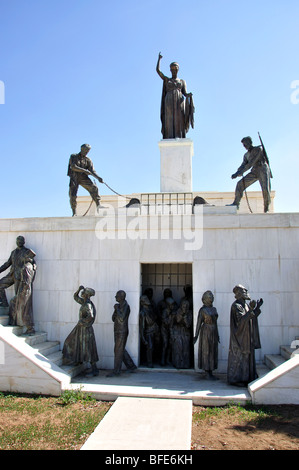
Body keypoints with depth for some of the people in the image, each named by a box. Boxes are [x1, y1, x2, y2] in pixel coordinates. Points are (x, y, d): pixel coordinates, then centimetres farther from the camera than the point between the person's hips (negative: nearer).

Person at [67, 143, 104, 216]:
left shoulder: (88, 160, 8)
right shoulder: (73, 157, 1)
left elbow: (92, 171, 0)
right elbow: (73, 167, -15)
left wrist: (98, 177, -19)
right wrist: (85, 170, -23)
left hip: (83, 178, 2)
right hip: (74, 178, -2)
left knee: (93, 188, -22)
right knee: (72, 195, -10)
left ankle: (98, 205, -23)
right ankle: (74, 213, 3)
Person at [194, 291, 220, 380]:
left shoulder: (214, 309, 12)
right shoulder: (202, 310, -9)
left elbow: (215, 322, 16)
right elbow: (199, 323, -9)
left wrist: (217, 335, 16)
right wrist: (196, 335, -12)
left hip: (213, 332, 7)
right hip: (205, 332, -7)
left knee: (213, 352, 9)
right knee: (206, 352, -1)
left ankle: (210, 372, 16)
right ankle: (207, 373, 5)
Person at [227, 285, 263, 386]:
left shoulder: (245, 305, 12)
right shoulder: (236, 305, -16)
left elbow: (252, 317, 17)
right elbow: (241, 320, -25)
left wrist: (258, 307, 11)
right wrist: (250, 310, -33)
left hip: (246, 337, 9)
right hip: (240, 335, -9)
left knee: (246, 356, 13)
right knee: (238, 357, -3)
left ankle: (245, 378, 23)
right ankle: (234, 379, 6)